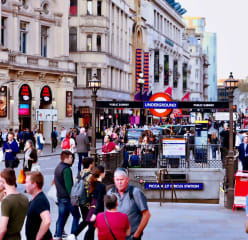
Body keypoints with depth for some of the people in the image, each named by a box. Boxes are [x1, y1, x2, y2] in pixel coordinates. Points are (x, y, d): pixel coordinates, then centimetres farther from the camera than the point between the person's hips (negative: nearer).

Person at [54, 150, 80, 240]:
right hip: (67, 197, -9)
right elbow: (69, 185, -20)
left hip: (60, 196, 9)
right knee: (76, 215, 0)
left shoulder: (57, 168, 15)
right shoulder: (66, 169, -16)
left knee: (62, 216, 12)